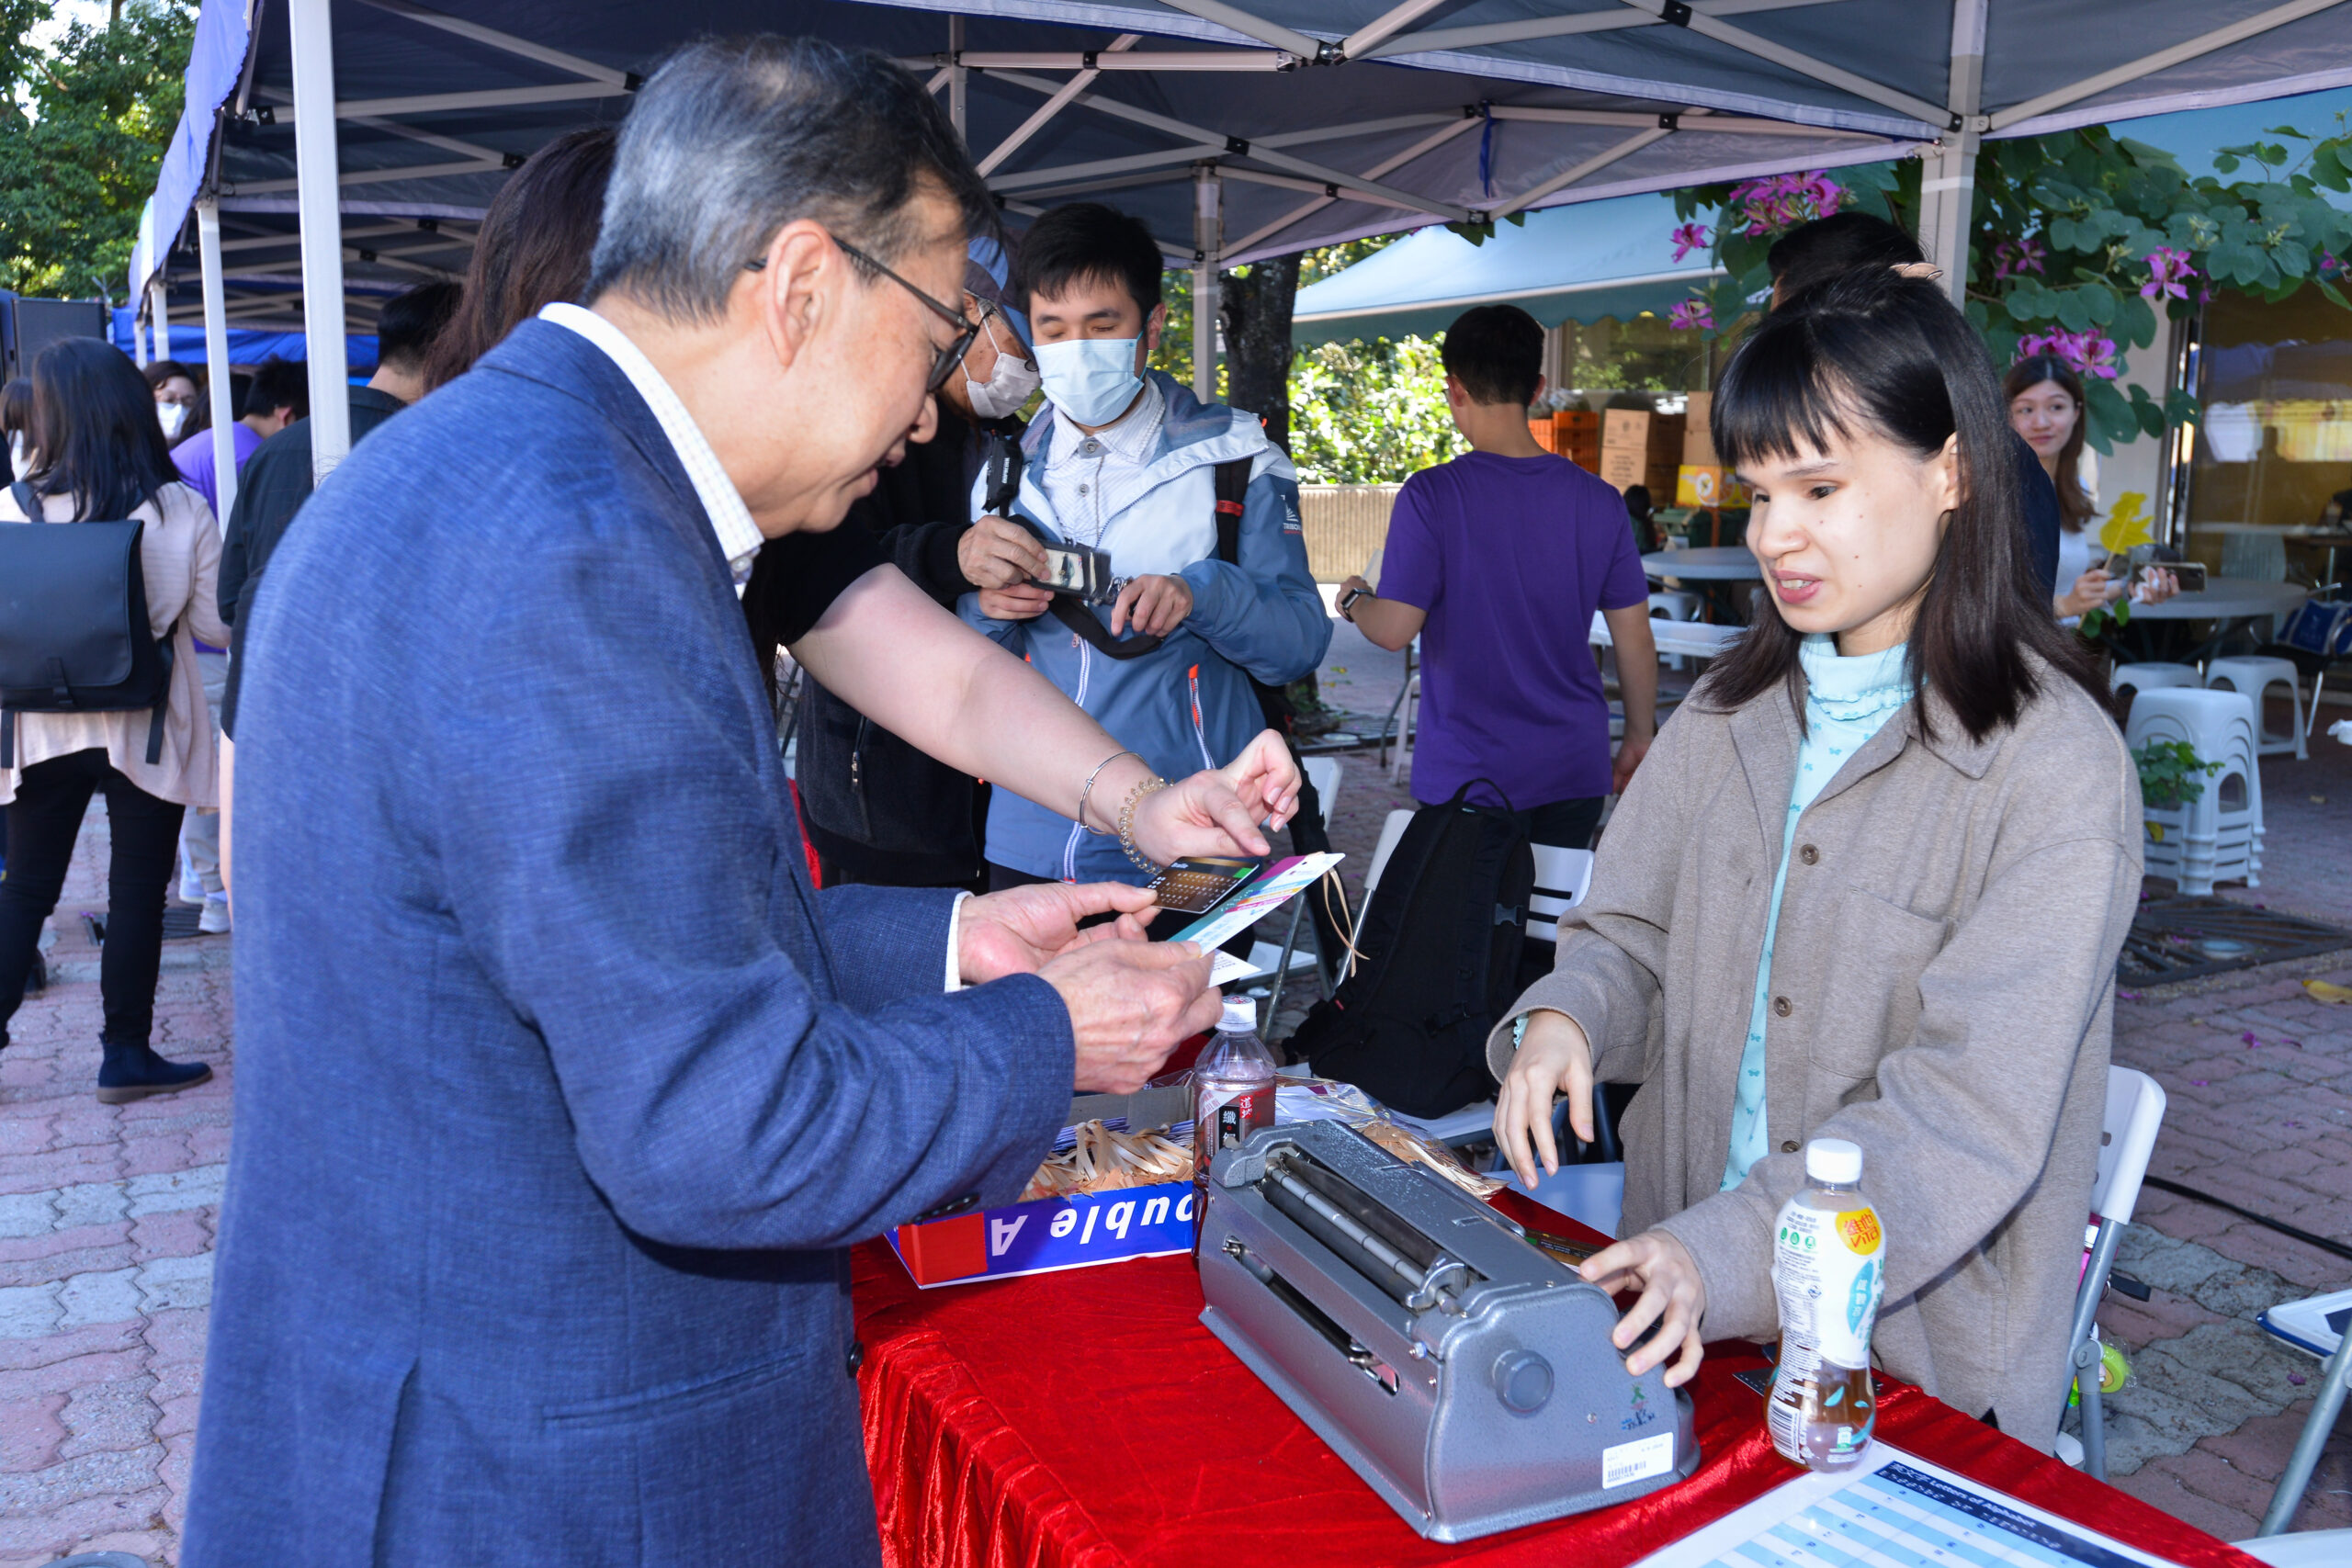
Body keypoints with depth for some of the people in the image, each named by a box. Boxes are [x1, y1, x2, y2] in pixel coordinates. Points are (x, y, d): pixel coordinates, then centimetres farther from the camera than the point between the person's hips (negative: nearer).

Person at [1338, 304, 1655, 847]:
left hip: (1472, 778, -3)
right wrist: (1640, 737, 17)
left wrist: (1353, 599, 8)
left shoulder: (1431, 495, -12)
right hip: (1577, 771, 4)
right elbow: (1636, 640, 3)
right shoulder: (1599, 500, -1)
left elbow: (1395, 629, -14)